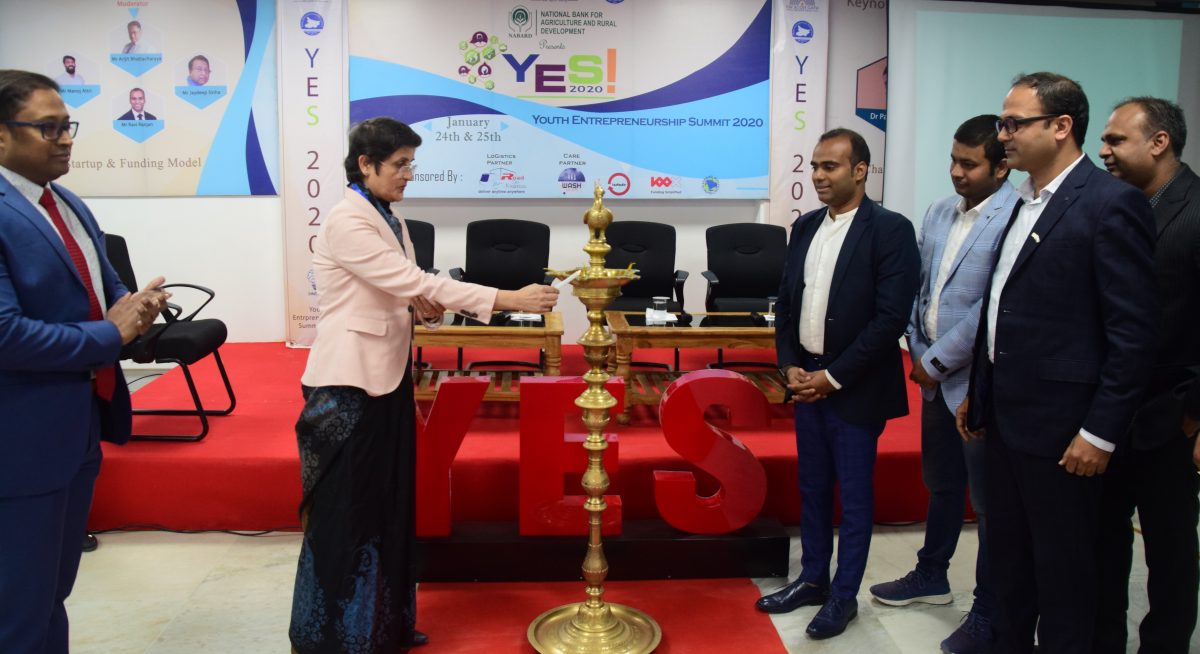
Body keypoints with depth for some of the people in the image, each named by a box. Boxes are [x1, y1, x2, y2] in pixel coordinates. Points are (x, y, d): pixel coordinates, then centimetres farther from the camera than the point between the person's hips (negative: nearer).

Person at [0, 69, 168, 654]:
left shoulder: (70, 206, 11)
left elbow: (103, 291, 18)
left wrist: (137, 307, -5)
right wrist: (110, 334, -17)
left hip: (79, 425, 9)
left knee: (52, 592, 23)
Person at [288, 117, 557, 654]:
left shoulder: (389, 218, 11)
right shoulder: (347, 222, -17)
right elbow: (412, 282, -25)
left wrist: (423, 306, -9)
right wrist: (508, 299, -26)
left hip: (388, 374, 9)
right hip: (349, 381, -9)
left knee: (387, 503, 15)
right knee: (346, 510, 2)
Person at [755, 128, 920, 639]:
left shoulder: (890, 230, -11)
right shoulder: (805, 227, 8)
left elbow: (891, 317, -17)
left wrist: (834, 377, -16)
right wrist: (789, 366, -1)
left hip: (854, 387, -6)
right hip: (806, 380, 6)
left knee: (854, 495, 7)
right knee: (812, 488, 16)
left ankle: (844, 596, 21)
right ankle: (812, 579, 31)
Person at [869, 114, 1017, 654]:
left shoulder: (1016, 221, -17)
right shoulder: (938, 214, 8)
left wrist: (936, 362, -13)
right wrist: (918, 353, 4)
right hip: (935, 376, 7)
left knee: (988, 500, 5)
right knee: (941, 484, 22)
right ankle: (931, 577, 41)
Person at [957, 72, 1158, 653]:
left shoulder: (1112, 205, -14)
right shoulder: (1025, 202, 11)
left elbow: (1133, 333, -16)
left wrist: (1100, 433, -17)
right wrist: (978, 392, 17)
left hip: (1060, 428, -8)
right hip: (1006, 417, 8)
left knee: (1062, 571, 7)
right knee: (1007, 555, 19)